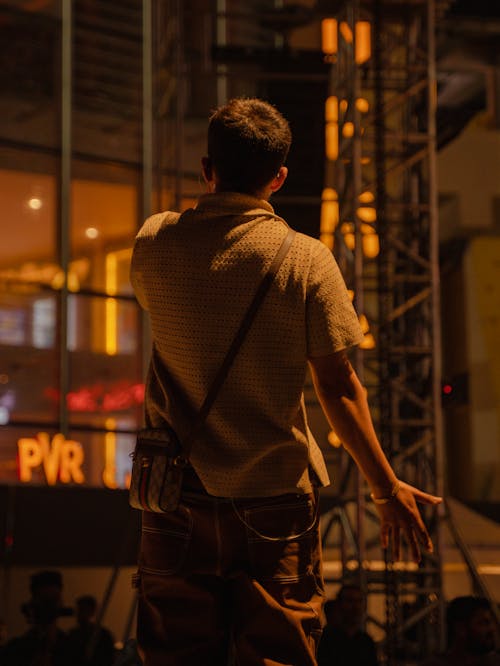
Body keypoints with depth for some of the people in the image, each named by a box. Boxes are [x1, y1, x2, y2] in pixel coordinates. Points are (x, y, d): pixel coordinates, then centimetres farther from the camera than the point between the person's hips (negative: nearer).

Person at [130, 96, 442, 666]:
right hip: (276, 497, -2)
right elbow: (338, 388, -7)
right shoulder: (306, 260, -8)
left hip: (178, 496, 2)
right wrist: (387, 488, 3)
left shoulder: (154, 242, -2)